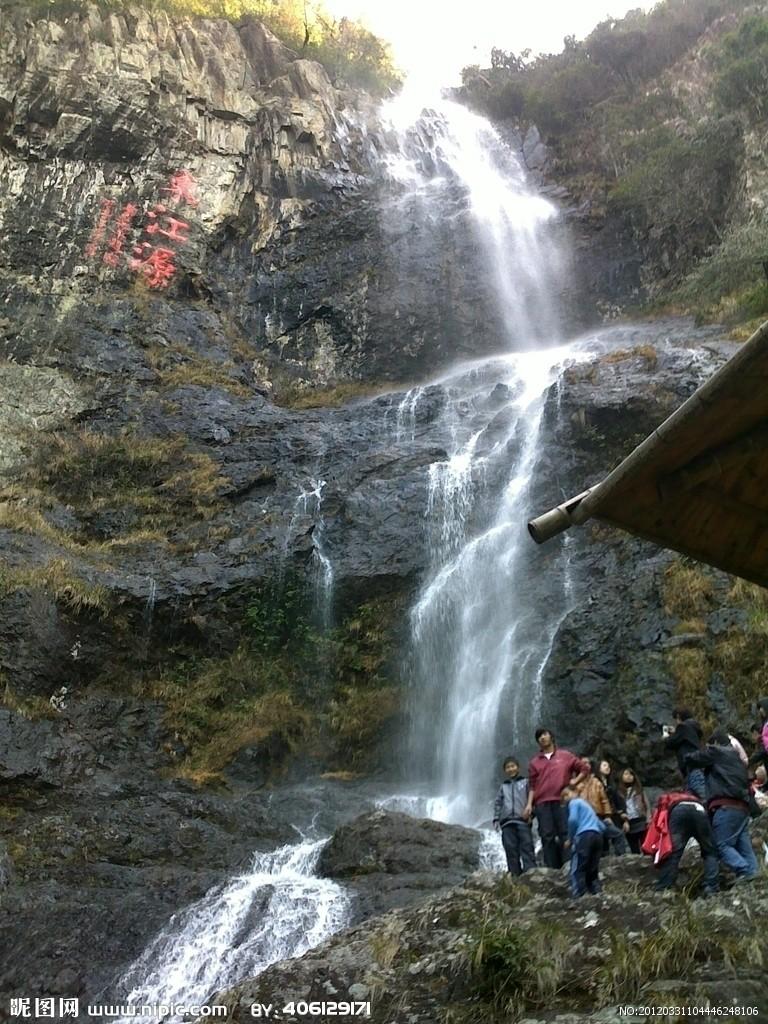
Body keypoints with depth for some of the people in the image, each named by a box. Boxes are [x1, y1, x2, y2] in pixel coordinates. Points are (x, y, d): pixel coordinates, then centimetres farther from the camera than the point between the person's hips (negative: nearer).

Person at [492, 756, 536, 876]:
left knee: (527, 848, -12)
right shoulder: (503, 787, 23)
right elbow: (498, 804, 20)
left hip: (523, 821, -3)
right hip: (507, 823, 3)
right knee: (511, 851, -2)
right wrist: (496, 819, 8)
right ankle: (515, 875, -1)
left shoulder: (525, 782, 13)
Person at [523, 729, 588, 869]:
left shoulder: (565, 756, 12)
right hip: (542, 804, 1)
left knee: (565, 834, -6)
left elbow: (584, 768, 17)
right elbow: (532, 785, 11)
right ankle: (551, 868, -1)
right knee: (547, 836, -3)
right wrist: (529, 804, 1)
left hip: (561, 801, -1)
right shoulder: (534, 762, 15)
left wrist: (575, 781, 3)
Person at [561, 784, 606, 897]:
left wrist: (570, 838, 0)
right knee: (593, 870, 12)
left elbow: (572, 819, -11)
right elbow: (602, 827, 30)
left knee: (577, 869, -8)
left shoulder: (574, 802, 9)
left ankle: (577, 895, -17)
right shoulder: (587, 805, 33)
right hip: (598, 836, 8)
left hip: (584, 835, -8)